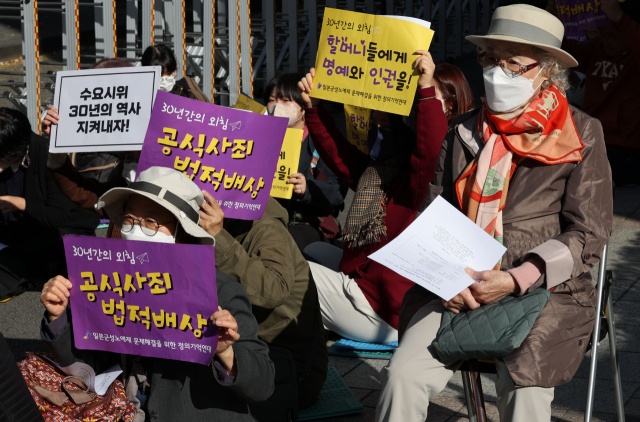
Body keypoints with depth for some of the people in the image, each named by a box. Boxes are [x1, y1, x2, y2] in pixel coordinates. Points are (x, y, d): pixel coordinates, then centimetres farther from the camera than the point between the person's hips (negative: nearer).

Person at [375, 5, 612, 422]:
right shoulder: (464, 132, 13)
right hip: (460, 291, 3)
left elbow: (588, 235, -4)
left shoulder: (581, 134, 1)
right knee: (403, 374, -21)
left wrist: (515, 280, -16)